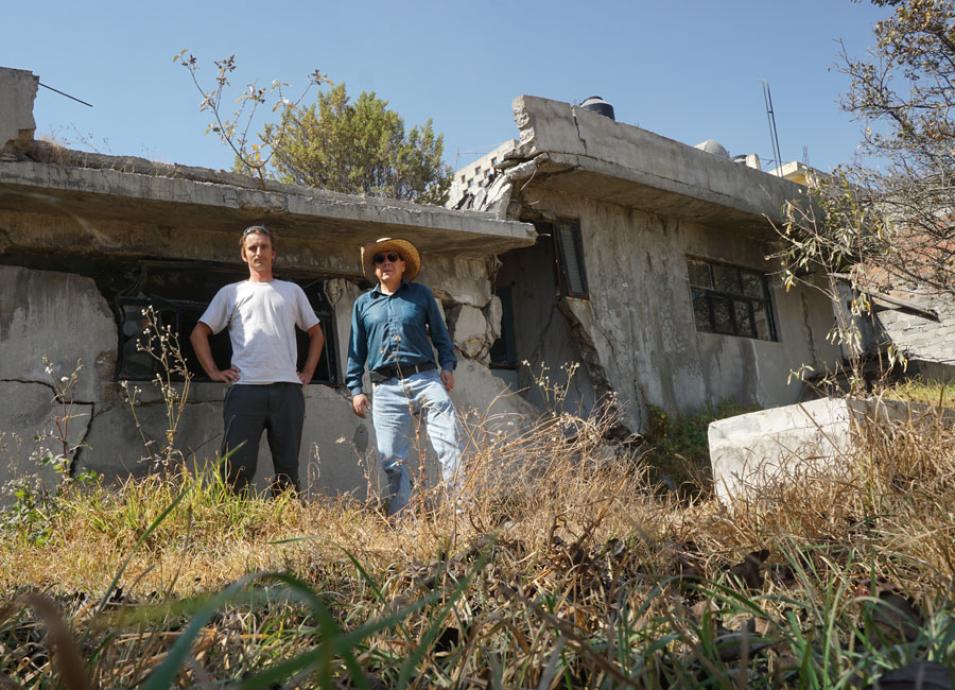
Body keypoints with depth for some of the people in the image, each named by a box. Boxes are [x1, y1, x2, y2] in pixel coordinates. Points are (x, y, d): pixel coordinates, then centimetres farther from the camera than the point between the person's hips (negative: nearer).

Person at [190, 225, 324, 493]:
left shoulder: (292, 291, 19)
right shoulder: (231, 292, 15)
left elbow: (316, 333, 25)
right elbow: (199, 333, 15)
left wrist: (308, 372, 13)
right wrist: (213, 371, 3)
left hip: (288, 390, 2)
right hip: (245, 390, -1)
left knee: (287, 471, 3)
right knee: (237, 468, -7)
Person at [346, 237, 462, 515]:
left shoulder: (421, 294, 12)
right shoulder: (363, 303, 15)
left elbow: (440, 334, 14)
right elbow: (356, 350, 15)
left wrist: (448, 365, 0)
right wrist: (355, 388, 9)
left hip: (425, 379, -1)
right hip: (386, 388, 1)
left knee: (449, 446, -9)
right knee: (392, 460, 1)